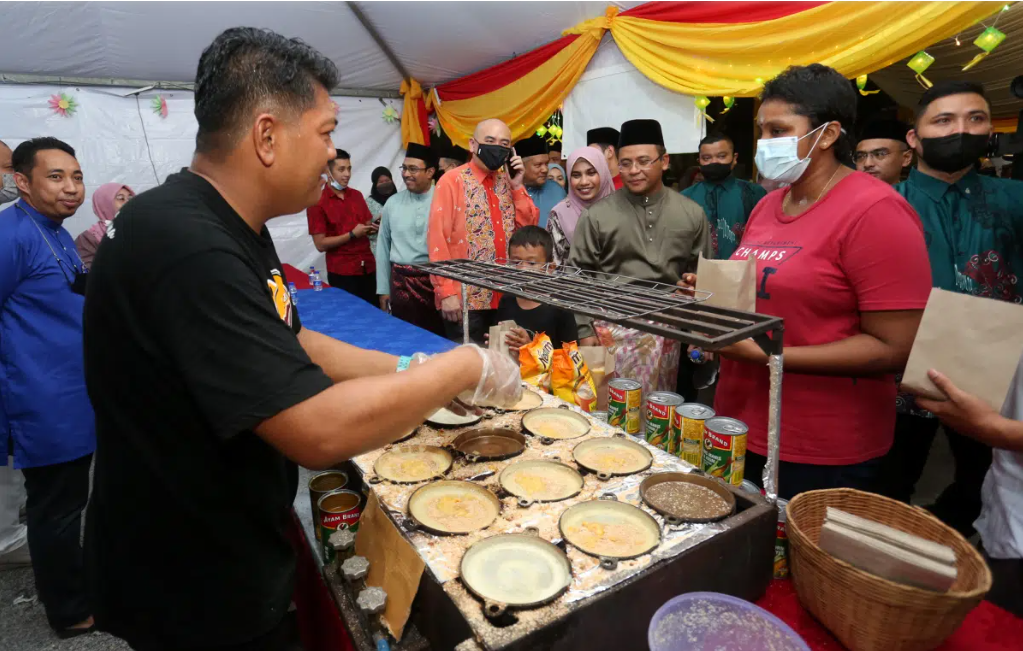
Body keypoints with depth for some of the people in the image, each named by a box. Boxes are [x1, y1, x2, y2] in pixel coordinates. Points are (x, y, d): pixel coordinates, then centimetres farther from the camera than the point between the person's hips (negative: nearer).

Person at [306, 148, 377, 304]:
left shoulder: (357, 195, 9)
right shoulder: (317, 203, -7)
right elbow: (320, 244, -10)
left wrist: (372, 228, -4)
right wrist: (352, 234, -15)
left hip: (368, 267, 5)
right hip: (342, 272, -5)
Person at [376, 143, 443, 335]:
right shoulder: (393, 203, 7)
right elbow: (383, 248, 12)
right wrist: (383, 289, 11)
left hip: (437, 280, -2)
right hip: (402, 282, 3)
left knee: (439, 337, 6)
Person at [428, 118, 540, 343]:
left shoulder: (508, 182, 11)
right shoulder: (452, 181, -6)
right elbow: (437, 237, -12)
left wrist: (517, 187, -4)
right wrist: (446, 292, -16)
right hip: (465, 298, -5)